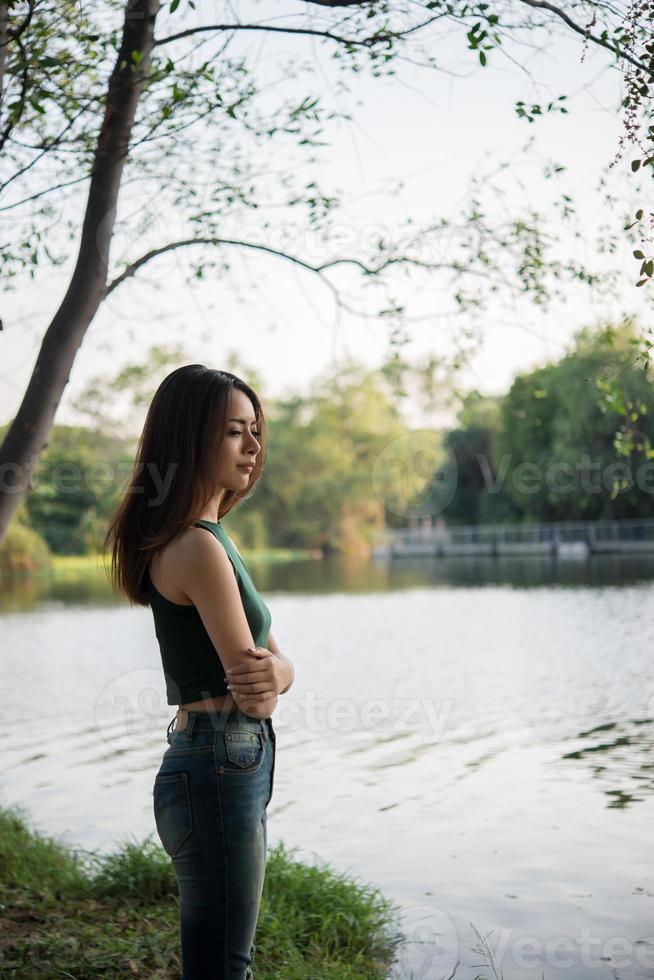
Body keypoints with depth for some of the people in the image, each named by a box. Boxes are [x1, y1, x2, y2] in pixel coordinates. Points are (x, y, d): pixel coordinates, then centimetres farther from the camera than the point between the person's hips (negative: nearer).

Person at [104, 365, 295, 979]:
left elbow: (277, 661, 7)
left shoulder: (209, 538, 12)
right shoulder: (199, 547, -18)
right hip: (219, 771, -10)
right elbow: (256, 698, -17)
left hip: (231, 768, 10)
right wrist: (263, 685, 4)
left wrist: (272, 670, -14)